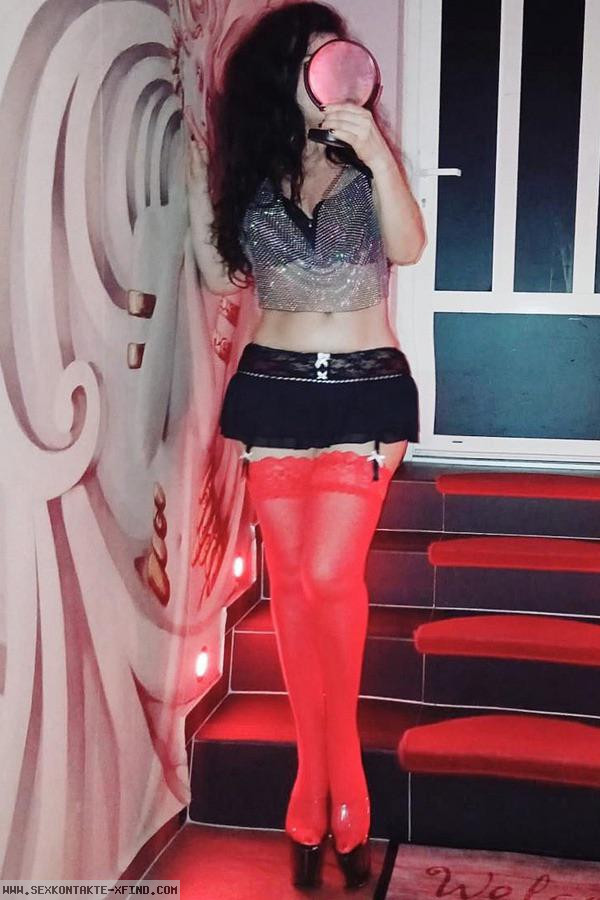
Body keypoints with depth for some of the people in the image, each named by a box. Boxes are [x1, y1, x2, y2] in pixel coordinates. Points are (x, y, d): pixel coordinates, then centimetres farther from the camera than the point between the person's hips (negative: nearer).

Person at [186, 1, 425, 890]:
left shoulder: (369, 163, 2)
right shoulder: (253, 172, 7)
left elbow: (410, 247, -14)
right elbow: (222, 279, 7)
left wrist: (377, 151, -25)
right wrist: (197, 184, -1)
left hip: (364, 390, -2)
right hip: (273, 390, 3)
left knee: (330, 576, -10)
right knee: (290, 580, 5)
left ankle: (334, 773, 13)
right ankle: (320, 774, 19)